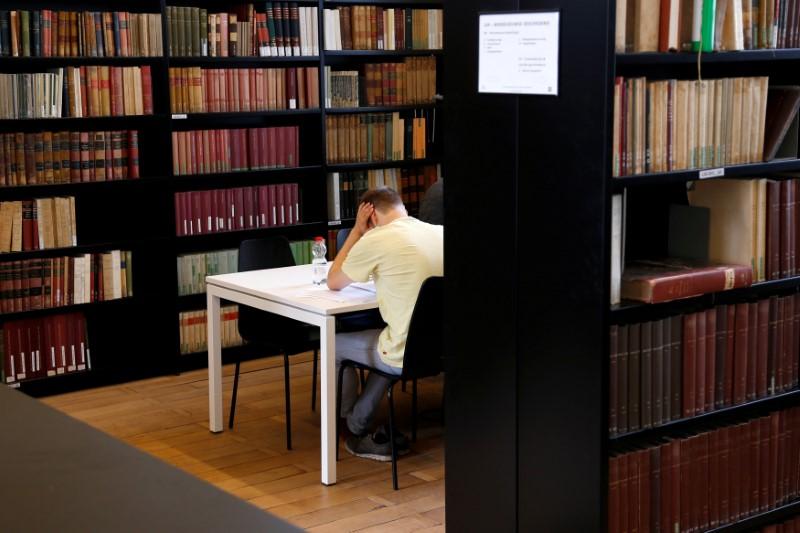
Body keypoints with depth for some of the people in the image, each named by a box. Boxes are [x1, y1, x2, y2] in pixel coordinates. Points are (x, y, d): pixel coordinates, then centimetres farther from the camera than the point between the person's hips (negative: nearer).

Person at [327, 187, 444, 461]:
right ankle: (360, 423, 37)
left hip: (408, 356, -6)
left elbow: (333, 282, 4)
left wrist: (356, 230, 8)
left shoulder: (376, 240, -12)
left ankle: (355, 427, 37)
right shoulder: (438, 233, 5)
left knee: (333, 343, 18)